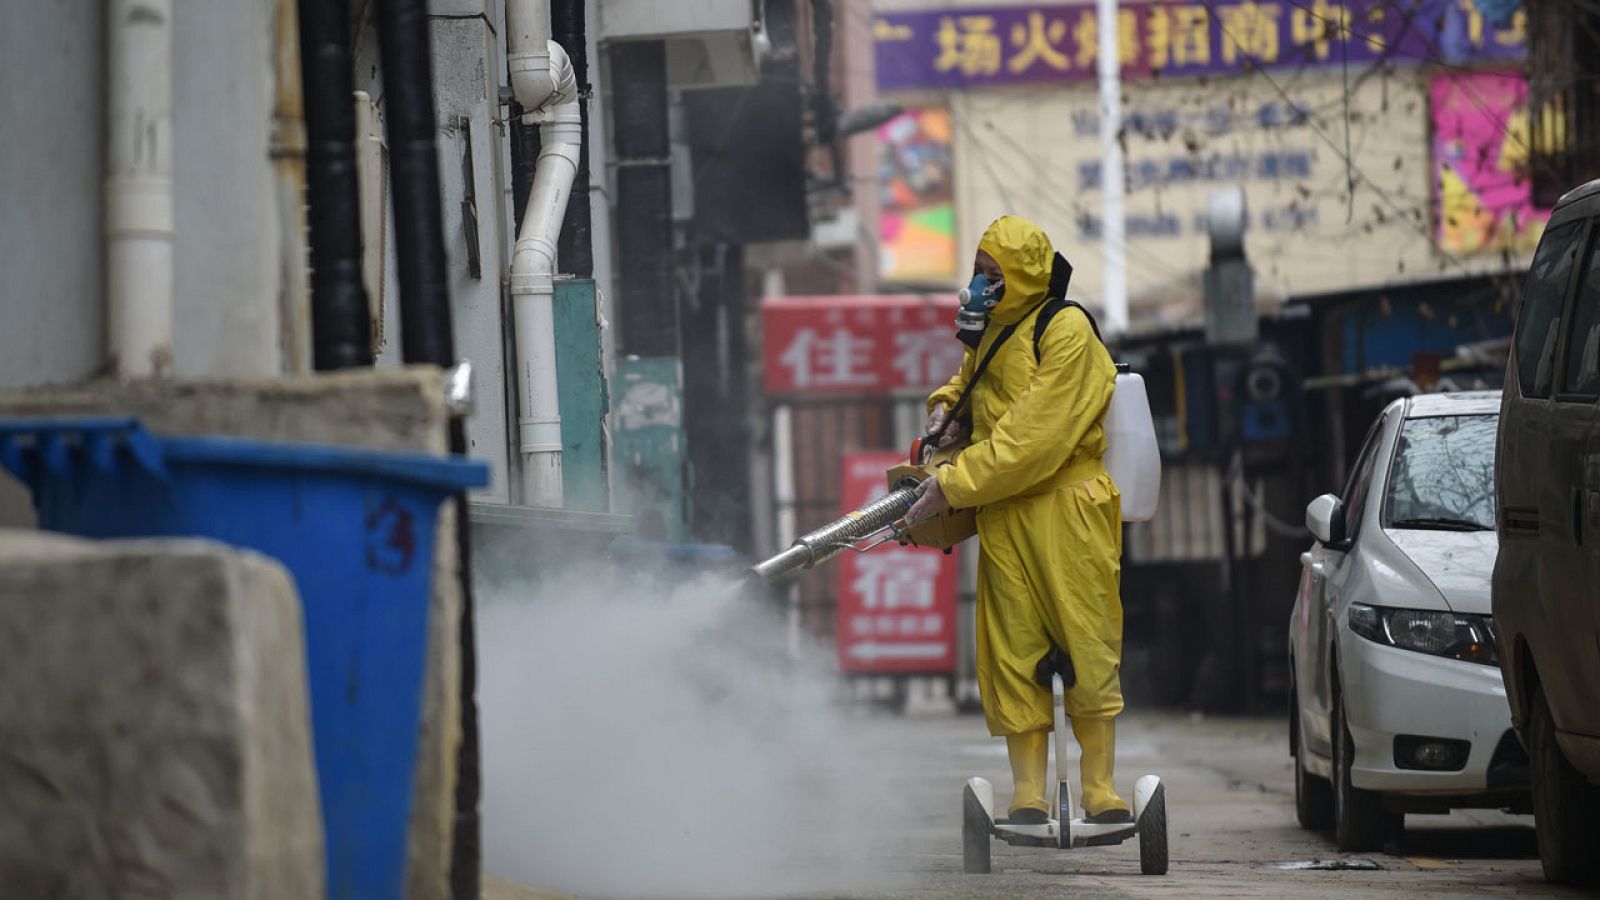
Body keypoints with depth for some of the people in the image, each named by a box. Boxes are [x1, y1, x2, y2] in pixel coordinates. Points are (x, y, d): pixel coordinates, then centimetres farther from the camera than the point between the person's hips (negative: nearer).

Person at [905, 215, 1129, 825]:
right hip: (1005, 517, 7)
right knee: (1013, 652, 2)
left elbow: (1034, 440, -18)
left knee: (1088, 648, -4)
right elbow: (972, 379, 37)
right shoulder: (991, 332, 14)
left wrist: (953, 486, -17)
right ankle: (1028, 791, 3)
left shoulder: (1067, 333, -11)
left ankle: (1100, 788, 0)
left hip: (1067, 511, -7)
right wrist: (946, 406, 12)